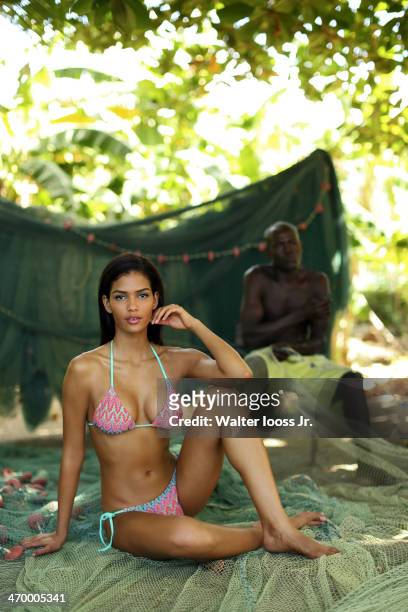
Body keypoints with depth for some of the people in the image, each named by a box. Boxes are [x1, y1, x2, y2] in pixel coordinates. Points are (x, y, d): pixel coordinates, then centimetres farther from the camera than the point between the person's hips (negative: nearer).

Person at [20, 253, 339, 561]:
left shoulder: (176, 361, 0)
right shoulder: (86, 369, -11)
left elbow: (241, 375, -20)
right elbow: (72, 455, -4)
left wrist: (193, 323, -13)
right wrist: (61, 533, 3)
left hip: (180, 492, 4)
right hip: (127, 517, -4)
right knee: (188, 537, -39)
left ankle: (278, 525, -22)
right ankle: (261, 534, -7)